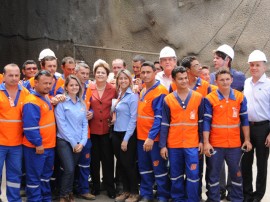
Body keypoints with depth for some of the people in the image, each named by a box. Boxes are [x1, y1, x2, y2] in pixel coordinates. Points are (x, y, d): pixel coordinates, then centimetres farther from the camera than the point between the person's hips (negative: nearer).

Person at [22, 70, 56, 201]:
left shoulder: (47, 99, 10)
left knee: (46, 175, 19)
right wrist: (38, 144, -22)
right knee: (34, 177, 2)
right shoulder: (32, 102, -19)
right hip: (36, 147, -9)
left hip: (49, 145, 10)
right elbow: (30, 126, -24)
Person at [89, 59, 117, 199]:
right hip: (92, 129, 1)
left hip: (107, 129, 0)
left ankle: (110, 188, 14)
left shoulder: (113, 90, 0)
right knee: (94, 159, 9)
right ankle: (95, 187, 23)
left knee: (108, 159, 4)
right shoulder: (88, 89, 0)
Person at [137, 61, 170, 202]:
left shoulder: (160, 92, -14)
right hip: (141, 136, 8)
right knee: (144, 167, 14)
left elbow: (159, 118, -18)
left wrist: (151, 137, -21)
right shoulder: (143, 91, 11)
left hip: (154, 138, -8)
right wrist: (144, 135, 10)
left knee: (159, 168, 2)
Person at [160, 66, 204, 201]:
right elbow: (164, 124, 1)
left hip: (192, 144, -1)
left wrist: (202, 141, 1)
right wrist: (162, 145, -2)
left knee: (193, 175, -1)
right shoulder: (168, 99, 1)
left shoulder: (198, 97, 1)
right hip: (173, 144, 1)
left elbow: (202, 121, 5)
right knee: (176, 176, 11)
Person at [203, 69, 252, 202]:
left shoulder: (240, 97, 2)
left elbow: (244, 119, 6)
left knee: (236, 173, 13)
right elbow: (206, 121, -7)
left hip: (234, 143, 2)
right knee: (213, 174, 7)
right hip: (215, 144, -2)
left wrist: (247, 139, 4)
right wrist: (206, 142, -11)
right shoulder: (209, 99, -7)